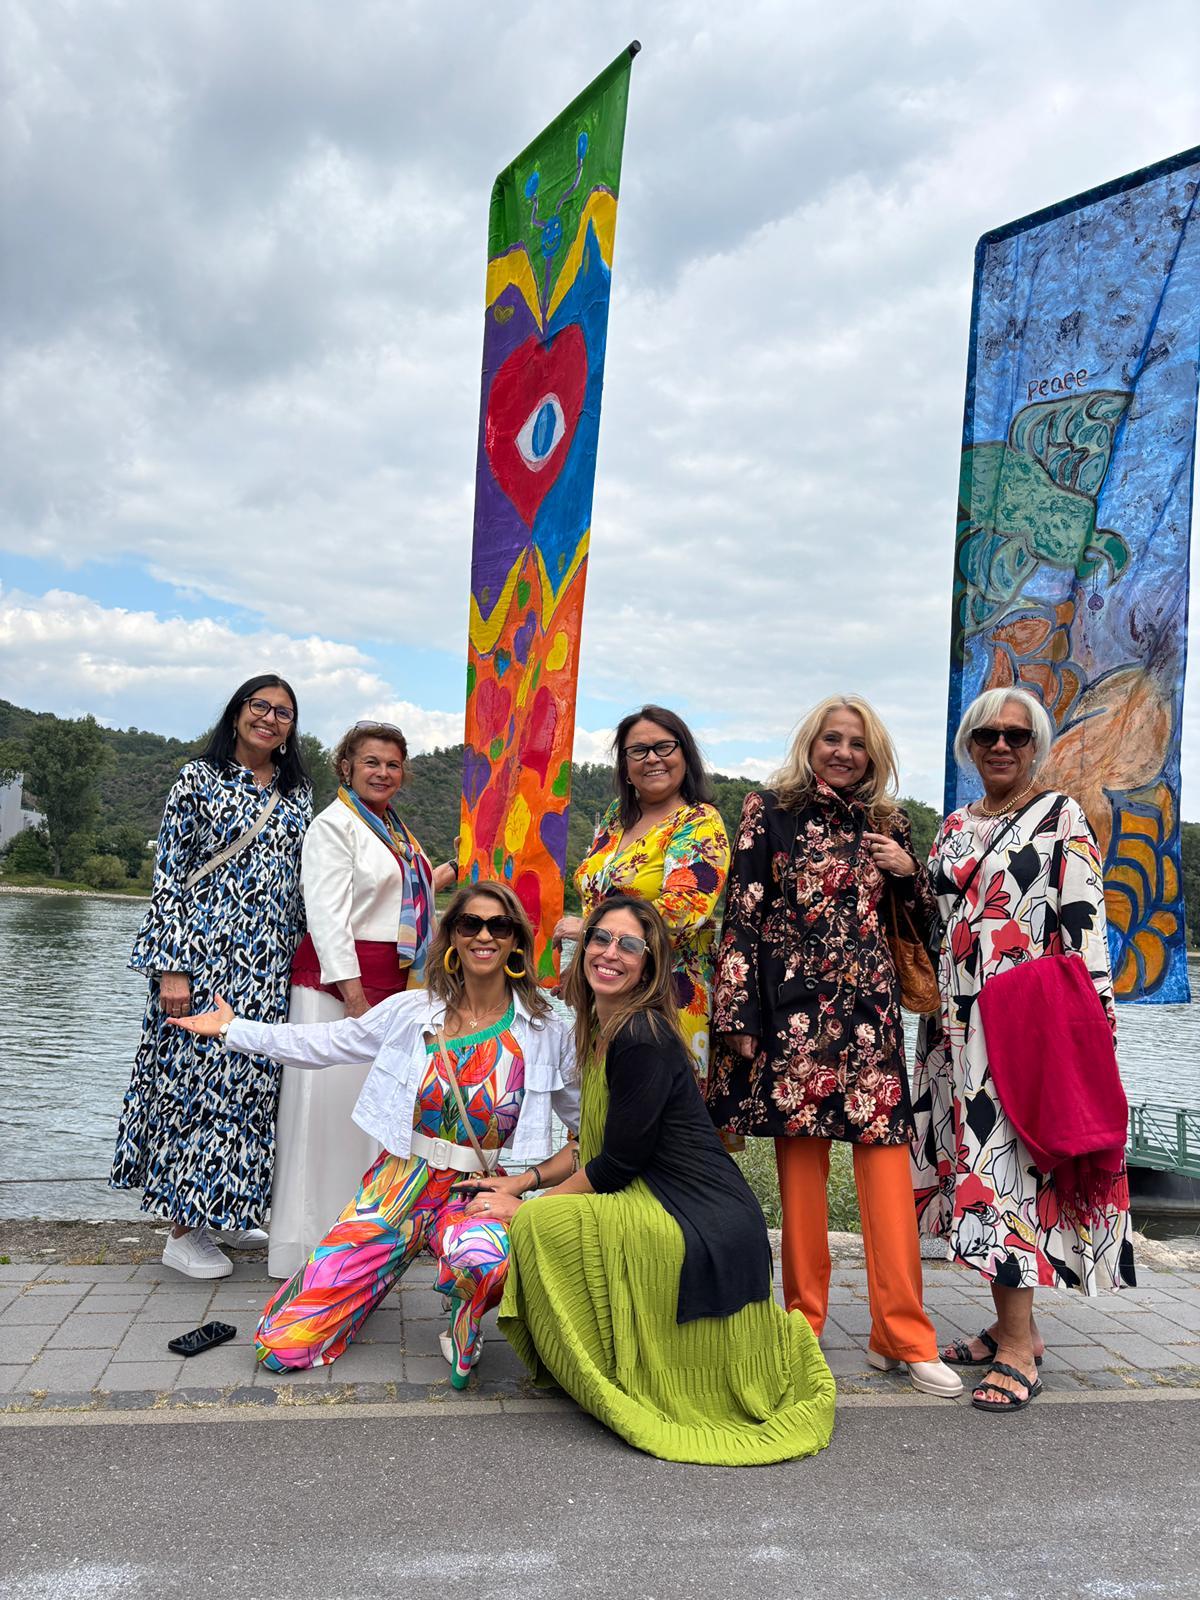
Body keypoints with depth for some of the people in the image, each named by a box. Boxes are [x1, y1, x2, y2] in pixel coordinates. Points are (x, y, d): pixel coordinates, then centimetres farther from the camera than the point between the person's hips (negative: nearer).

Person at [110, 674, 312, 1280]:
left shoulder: (297, 793, 13)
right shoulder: (200, 779, -1)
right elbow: (169, 874, -5)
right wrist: (171, 967, -12)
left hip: (268, 966, 5)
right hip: (204, 953, -5)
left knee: (246, 1080, 8)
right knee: (194, 1076, -2)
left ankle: (223, 1210, 23)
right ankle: (182, 1233, 10)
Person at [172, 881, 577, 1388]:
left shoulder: (545, 1033, -3)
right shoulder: (412, 1012, -2)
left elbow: (586, 1113, 10)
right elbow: (327, 1042, 8)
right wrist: (232, 1030, 11)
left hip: (472, 1193, -1)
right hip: (395, 1185, 2)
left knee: (485, 1260, -41)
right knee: (281, 1345, -4)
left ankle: (465, 1325, -3)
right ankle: (377, 1272, 26)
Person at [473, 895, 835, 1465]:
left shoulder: (643, 1038, -19)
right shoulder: (602, 1030, 11)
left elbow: (619, 1162, -17)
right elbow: (595, 1142, 19)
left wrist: (525, 1207, -7)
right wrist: (524, 1180, 10)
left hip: (702, 1229, -10)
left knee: (539, 1223, -16)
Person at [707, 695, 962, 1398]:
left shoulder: (886, 822, 14)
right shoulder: (770, 810, 5)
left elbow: (924, 919, 21)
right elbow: (742, 913, -1)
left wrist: (907, 873, 0)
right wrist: (739, 1015, -7)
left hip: (870, 1005, 3)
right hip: (794, 1006, -2)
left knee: (886, 1158, -3)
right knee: (800, 1158, 2)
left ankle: (904, 1334, 7)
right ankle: (805, 1320, 17)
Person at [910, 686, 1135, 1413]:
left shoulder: (1062, 817, -2)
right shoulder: (955, 826, 15)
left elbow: (1085, 921, -8)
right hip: (960, 1025, 6)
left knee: (1009, 1164, -8)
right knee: (977, 1162, 9)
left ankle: (1018, 1348, 0)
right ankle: (1013, 1323, 22)